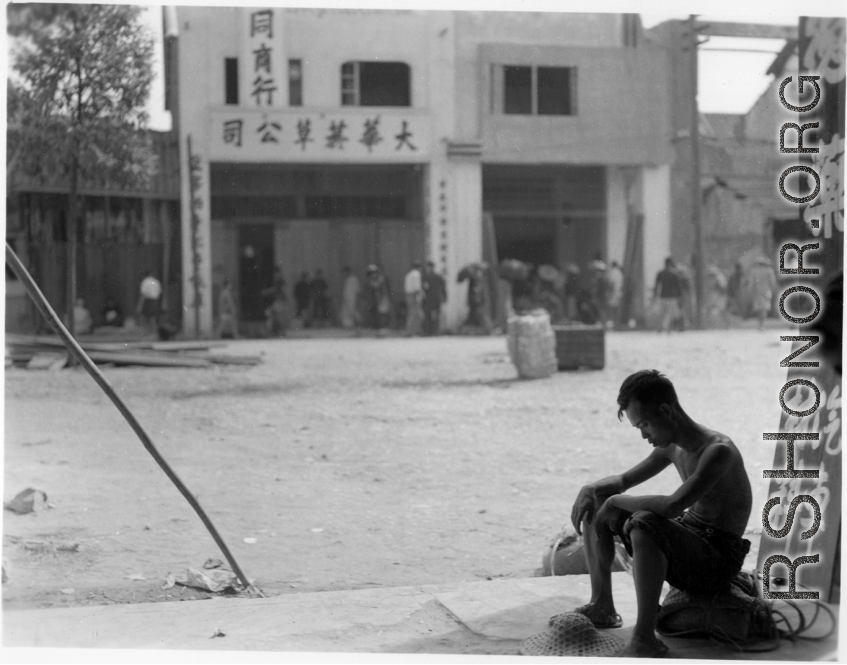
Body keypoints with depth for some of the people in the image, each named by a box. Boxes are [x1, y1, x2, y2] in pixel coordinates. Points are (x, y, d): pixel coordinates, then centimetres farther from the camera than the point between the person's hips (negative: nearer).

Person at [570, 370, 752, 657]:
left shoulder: (718, 450, -23)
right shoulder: (672, 446, 5)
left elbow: (672, 506, -36)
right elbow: (625, 480, 18)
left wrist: (617, 501, -22)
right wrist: (590, 489, -4)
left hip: (719, 558, -9)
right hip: (687, 539, 9)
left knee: (644, 523, -38)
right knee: (594, 507, 10)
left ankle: (645, 638, -32)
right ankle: (601, 606, 13)